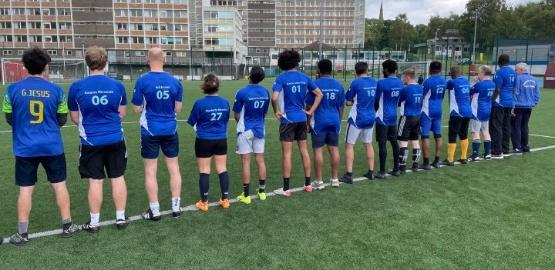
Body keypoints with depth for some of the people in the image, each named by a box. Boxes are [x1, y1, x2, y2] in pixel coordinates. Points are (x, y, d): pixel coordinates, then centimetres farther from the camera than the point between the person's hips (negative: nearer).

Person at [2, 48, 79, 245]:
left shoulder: (13, 89, -5)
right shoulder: (56, 90, -5)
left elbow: (9, 119, 4)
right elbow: (62, 120, 2)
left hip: (25, 148, 0)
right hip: (52, 147, 0)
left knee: (25, 189, 7)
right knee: (59, 185, 10)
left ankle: (22, 234, 15)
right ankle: (67, 226, 18)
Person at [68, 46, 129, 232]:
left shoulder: (76, 87, -6)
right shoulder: (117, 85, -5)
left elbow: (75, 118, 3)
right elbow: (122, 114, 4)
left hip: (91, 141, -1)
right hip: (115, 139, 1)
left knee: (95, 181, 7)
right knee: (118, 178, 10)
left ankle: (94, 223, 18)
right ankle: (121, 218, 19)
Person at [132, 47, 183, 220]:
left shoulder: (142, 81, -11)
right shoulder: (175, 81, -3)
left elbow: (137, 109, -6)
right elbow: (178, 108, 2)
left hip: (150, 131, -2)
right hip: (170, 130, 2)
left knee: (150, 170, 6)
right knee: (174, 167, 12)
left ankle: (154, 211, 11)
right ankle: (176, 207, 18)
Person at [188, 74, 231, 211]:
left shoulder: (200, 103, -14)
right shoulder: (225, 102, -2)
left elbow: (192, 122, -2)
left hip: (204, 141, -3)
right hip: (221, 140, 4)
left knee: (204, 171, 6)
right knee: (222, 169, 12)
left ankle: (204, 202, 14)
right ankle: (225, 199, 18)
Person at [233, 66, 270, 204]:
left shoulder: (242, 92, -13)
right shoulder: (266, 92, 0)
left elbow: (237, 116, -6)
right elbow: (265, 113, 10)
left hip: (245, 131, -4)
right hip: (260, 130, 4)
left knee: (246, 162, 1)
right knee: (260, 160, 11)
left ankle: (246, 195, 7)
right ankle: (262, 191, 20)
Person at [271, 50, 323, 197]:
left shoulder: (281, 78, -9)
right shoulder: (304, 77, 4)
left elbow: (274, 98, -22)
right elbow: (319, 94, 6)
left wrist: (276, 111, -6)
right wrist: (310, 111, 7)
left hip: (288, 119, -4)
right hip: (302, 118, 4)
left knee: (287, 153, 1)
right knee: (304, 150, 13)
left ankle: (286, 188, 7)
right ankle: (308, 184, 22)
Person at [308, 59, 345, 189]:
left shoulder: (315, 84, -7)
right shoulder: (339, 85, 5)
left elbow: (309, 106, -4)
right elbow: (341, 107, 11)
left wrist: (308, 122, 7)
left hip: (319, 122, -4)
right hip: (334, 122, 4)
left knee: (318, 151, 0)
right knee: (334, 150, 10)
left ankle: (319, 181, 4)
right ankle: (335, 179, 18)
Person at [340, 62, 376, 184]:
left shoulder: (356, 82, -12)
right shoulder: (374, 82, 4)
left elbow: (348, 102, -8)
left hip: (357, 118, -6)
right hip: (370, 118, 6)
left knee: (349, 145, 0)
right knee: (368, 144, 17)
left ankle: (349, 175, -4)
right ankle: (371, 172, 25)